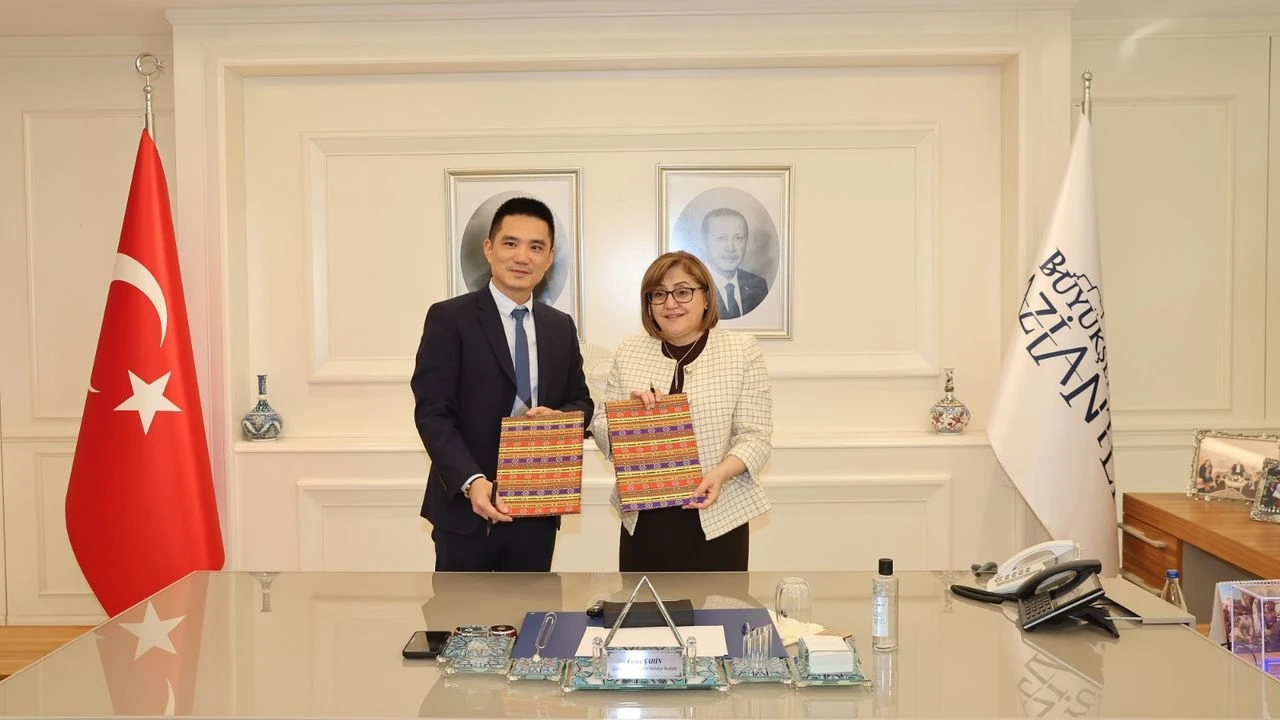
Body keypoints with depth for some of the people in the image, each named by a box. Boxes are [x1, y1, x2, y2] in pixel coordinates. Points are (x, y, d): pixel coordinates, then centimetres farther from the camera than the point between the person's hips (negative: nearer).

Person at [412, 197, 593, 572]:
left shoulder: (561, 327, 10)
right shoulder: (449, 317, -6)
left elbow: (582, 402, 15)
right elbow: (432, 412, -12)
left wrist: (559, 416, -10)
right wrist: (471, 481, -26)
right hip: (465, 507, -4)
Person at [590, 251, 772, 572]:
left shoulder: (742, 351, -1)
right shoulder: (629, 352, 7)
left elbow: (755, 435, -4)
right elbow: (601, 430, 8)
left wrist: (720, 473, -22)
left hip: (717, 520, -2)